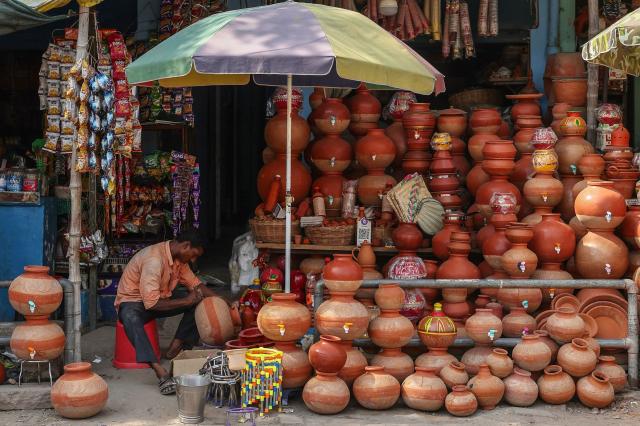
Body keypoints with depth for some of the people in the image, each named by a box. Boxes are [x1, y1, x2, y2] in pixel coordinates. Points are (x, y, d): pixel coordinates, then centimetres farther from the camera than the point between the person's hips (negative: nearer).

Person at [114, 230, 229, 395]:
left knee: (199, 303, -8)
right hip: (132, 301, -8)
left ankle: (174, 350, -11)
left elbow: (195, 283, 10)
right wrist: (186, 301, -27)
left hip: (159, 298, 9)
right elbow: (151, 303, -33)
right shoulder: (154, 259, -29)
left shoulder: (179, 258, -1)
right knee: (131, 318, -43)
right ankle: (162, 373, -53)